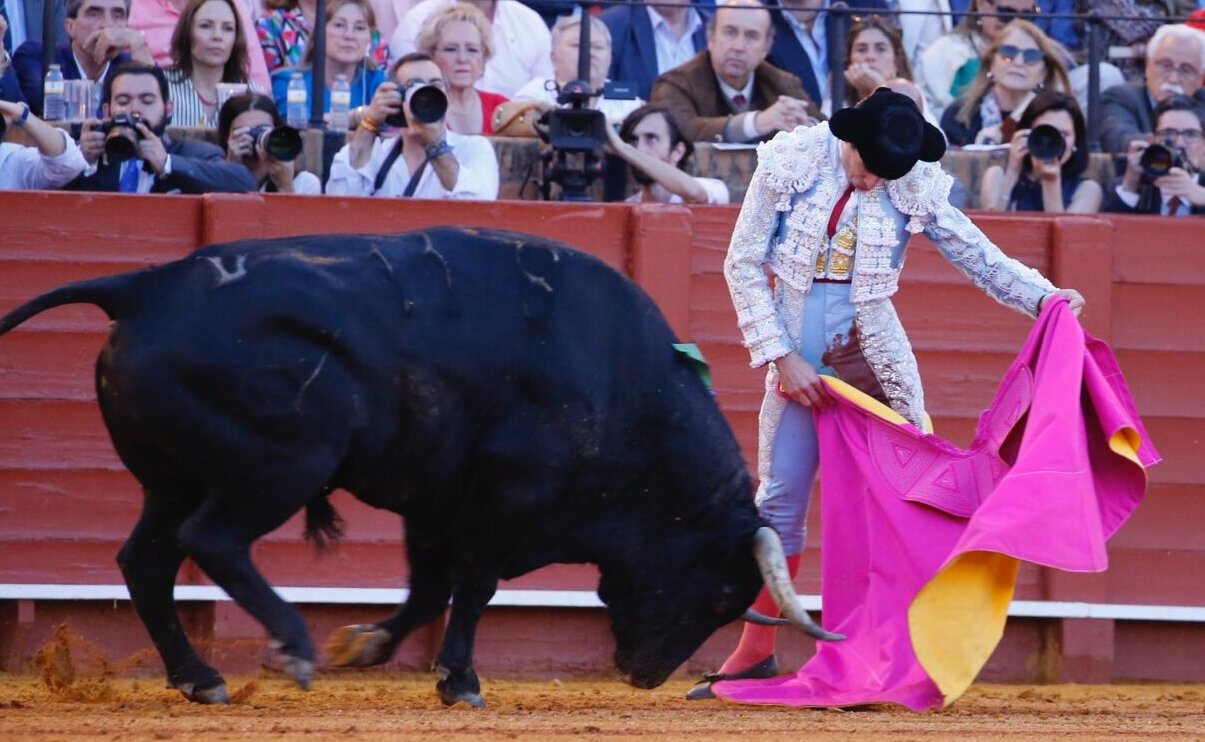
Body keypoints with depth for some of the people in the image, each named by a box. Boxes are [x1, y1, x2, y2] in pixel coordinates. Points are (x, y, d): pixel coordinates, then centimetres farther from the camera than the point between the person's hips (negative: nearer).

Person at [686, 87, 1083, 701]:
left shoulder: (914, 186, -4)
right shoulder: (790, 162, -7)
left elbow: (977, 255, 1)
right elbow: (743, 264, -3)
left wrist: (1042, 296, -16)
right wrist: (782, 357, -8)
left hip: (874, 356, 0)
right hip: (796, 355, 0)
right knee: (779, 499, 3)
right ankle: (756, 653, 13)